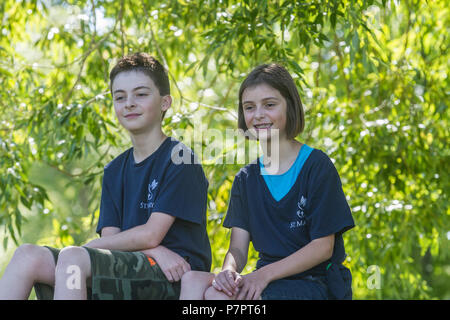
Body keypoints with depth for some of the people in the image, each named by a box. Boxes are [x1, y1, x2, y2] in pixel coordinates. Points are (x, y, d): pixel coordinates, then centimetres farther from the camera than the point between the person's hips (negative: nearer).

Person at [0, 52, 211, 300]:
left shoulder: (180, 159, -3)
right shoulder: (114, 170, 20)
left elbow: (151, 235, -11)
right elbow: (109, 237, 8)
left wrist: (84, 248, -2)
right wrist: (155, 251, -13)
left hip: (173, 279, -6)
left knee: (72, 258, -31)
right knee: (28, 256, -14)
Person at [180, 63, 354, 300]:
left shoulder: (317, 166, -4)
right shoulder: (246, 178, 13)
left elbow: (323, 247, -9)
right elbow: (238, 247, 6)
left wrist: (265, 274, -21)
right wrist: (229, 271, -20)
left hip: (317, 285, -5)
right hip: (267, 282, 6)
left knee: (215, 296, -30)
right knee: (192, 281, -24)